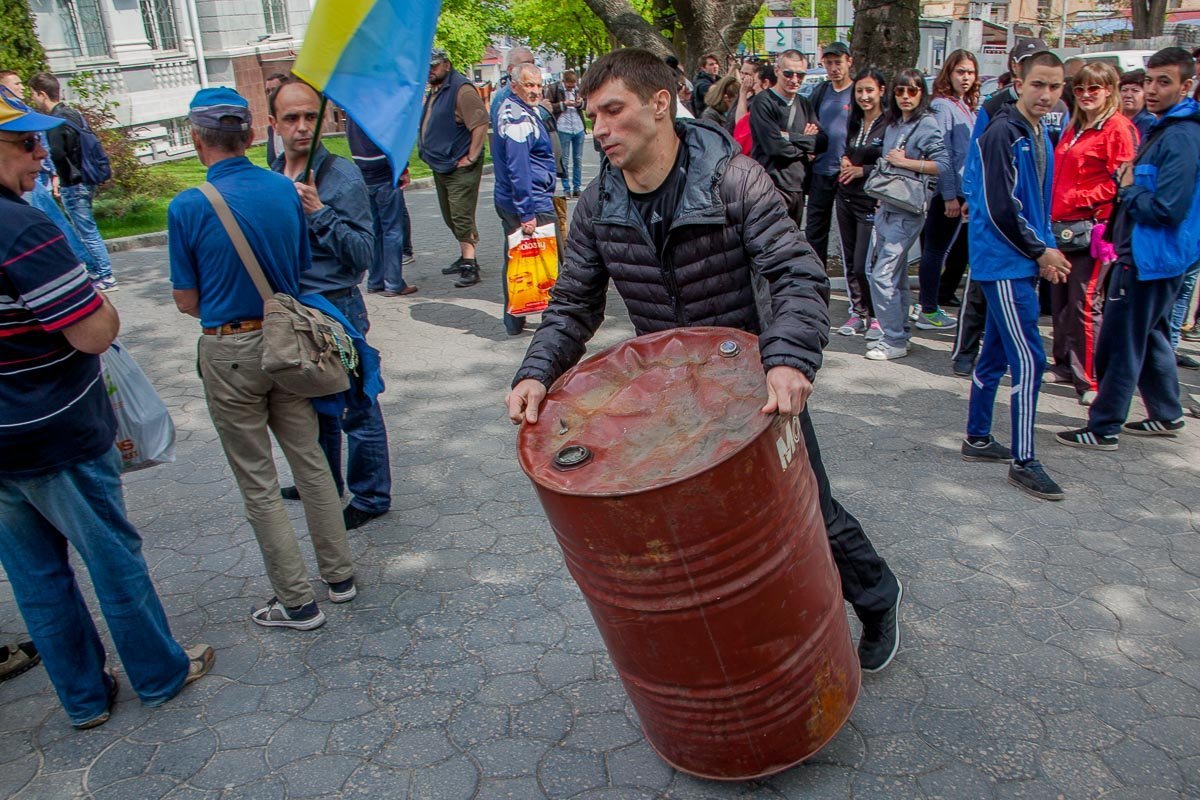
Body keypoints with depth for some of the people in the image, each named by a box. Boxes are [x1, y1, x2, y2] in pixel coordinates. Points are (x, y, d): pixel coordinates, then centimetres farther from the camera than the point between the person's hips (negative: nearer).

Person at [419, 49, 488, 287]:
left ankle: (470, 266, -12)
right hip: (441, 166, 10)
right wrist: (428, 151, 17)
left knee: (462, 216, -13)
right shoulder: (434, 91, 16)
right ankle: (465, 258, 26)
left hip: (460, 167, -10)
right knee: (450, 218, 15)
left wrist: (471, 157, -21)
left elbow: (481, 123, -23)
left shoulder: (461, 89, -15)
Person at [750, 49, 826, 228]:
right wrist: (805, 150, -2)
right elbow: (775, 146, -18)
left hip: (798, 187, 7)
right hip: (772, 187, -7)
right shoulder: (763, 102, -8)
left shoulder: (803, 104, 15)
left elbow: (823, 142, 4)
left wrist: (791, 137, -11)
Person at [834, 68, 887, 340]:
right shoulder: (854, 122, 12)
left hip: (871, 202, -7)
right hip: (846, 198, 7)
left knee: (863, 266, -7)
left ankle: (876, 316, 10)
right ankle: (858, 312, 23)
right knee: (849, 262, 10)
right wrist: (844, 162, 4)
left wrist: (862, 170, -13)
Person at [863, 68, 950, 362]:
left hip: (907, 212, -8)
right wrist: (881, 198, 15)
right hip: (888, 207, 8)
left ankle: (895, 341, -1)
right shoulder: (892, 124, 13)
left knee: (882, 274, -10)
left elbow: (944, 165, -17)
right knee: (895, 273, 13)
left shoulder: (926, 124, -9)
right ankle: (899, 333, 24)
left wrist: (905, 162, -18)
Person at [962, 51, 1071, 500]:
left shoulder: (1040, 135, 13)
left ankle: (978, 438, 27)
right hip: (1003, 264, -9)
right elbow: (1000, 210, -18)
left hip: (1021, 263, 9)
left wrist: (1047, 248, 7)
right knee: (1029, 360, -9)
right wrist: (1040, 252, -9)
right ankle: (1023, 462, -2)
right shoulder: (1002, 133, -14)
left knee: (997, 354, 15)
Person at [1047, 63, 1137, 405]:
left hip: (1093, 225, -8)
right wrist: (1053, 208, 10)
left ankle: (1090, 380, -2)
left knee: (1085, 304, -8)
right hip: (1063, 224, 8)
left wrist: (1083, 198, -16)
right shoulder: (1074, 128, 18)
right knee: (1060, 301, 12)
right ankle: (1064, 366, 24)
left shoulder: (1119, 128, -6)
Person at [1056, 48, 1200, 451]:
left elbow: (1167, 209, -25)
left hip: (1149, 258, -11)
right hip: (1149, 255, 11)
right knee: (1151, 337, 21)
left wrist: (1128, 190, -10)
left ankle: (1103, 428, 5)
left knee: (1119, 345, -4)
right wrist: (1129, 182, 2)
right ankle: (1166, 414, 34)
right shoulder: (1165, 130, 13)